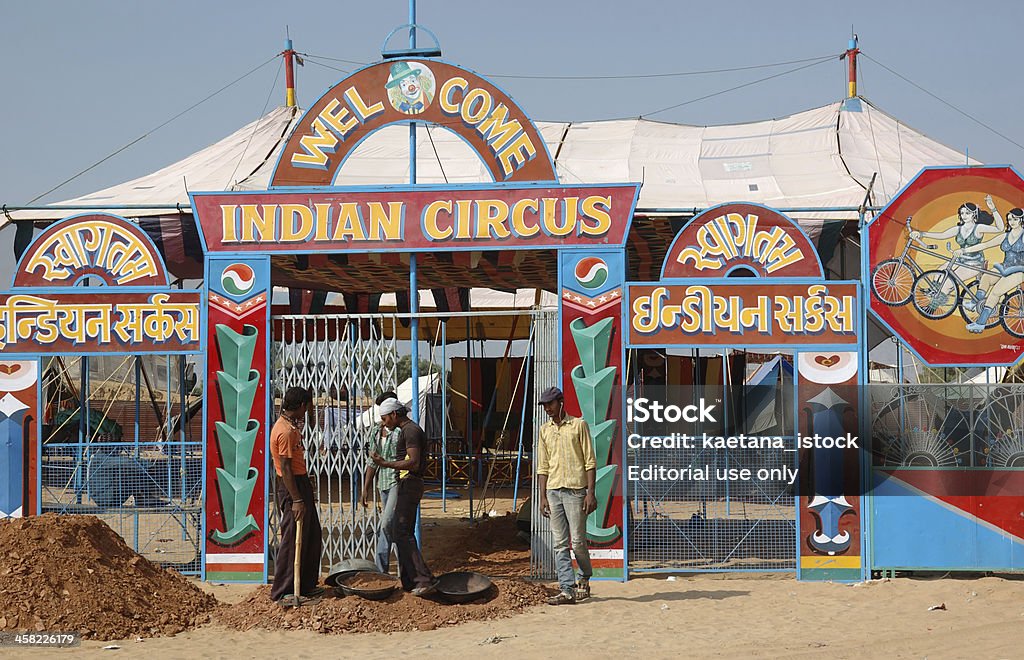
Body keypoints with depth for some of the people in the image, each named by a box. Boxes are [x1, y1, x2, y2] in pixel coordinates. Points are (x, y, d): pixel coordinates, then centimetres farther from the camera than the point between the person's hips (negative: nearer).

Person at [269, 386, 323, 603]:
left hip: (301, 483, 11)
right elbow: (285, 468, -23)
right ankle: (282, 591, 1)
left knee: (312, 536, 17)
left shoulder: (289, 426, 12)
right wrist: (296, 500, -24)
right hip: (292, 487, -11)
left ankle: (306, 585, 25)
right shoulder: (286, 431, -20)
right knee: (293, 540, -5)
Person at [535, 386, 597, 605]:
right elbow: (543, 467, 16)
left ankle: (584, 579, 20)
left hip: (575, 490, -5)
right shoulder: (545, 430, 15)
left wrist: (590, 492, -10)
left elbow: (590, 461, -2)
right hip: (553, 491, 5)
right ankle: (567, 589, -2)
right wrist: (543, 496, 7)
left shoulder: (579, 425, 1)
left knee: (578, 541, -3)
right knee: (560, 544, 0)